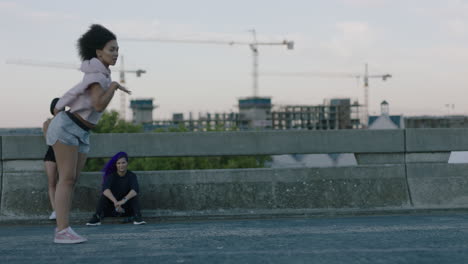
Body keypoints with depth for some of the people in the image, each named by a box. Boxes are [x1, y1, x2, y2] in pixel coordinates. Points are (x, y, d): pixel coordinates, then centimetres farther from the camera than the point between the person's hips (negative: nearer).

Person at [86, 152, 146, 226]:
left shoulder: (132, 176, -11)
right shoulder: (111, 175, -13)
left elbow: (136, 190, -31)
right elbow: (105, 189, -33)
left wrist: (124, 200, -48)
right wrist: (115, 202, -49)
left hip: (127, 209, 0)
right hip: (111, 207, 0)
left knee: (133, 194, -25)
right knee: (105, 194, -26)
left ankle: (137, 217, -39)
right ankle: (97, 217, -39)